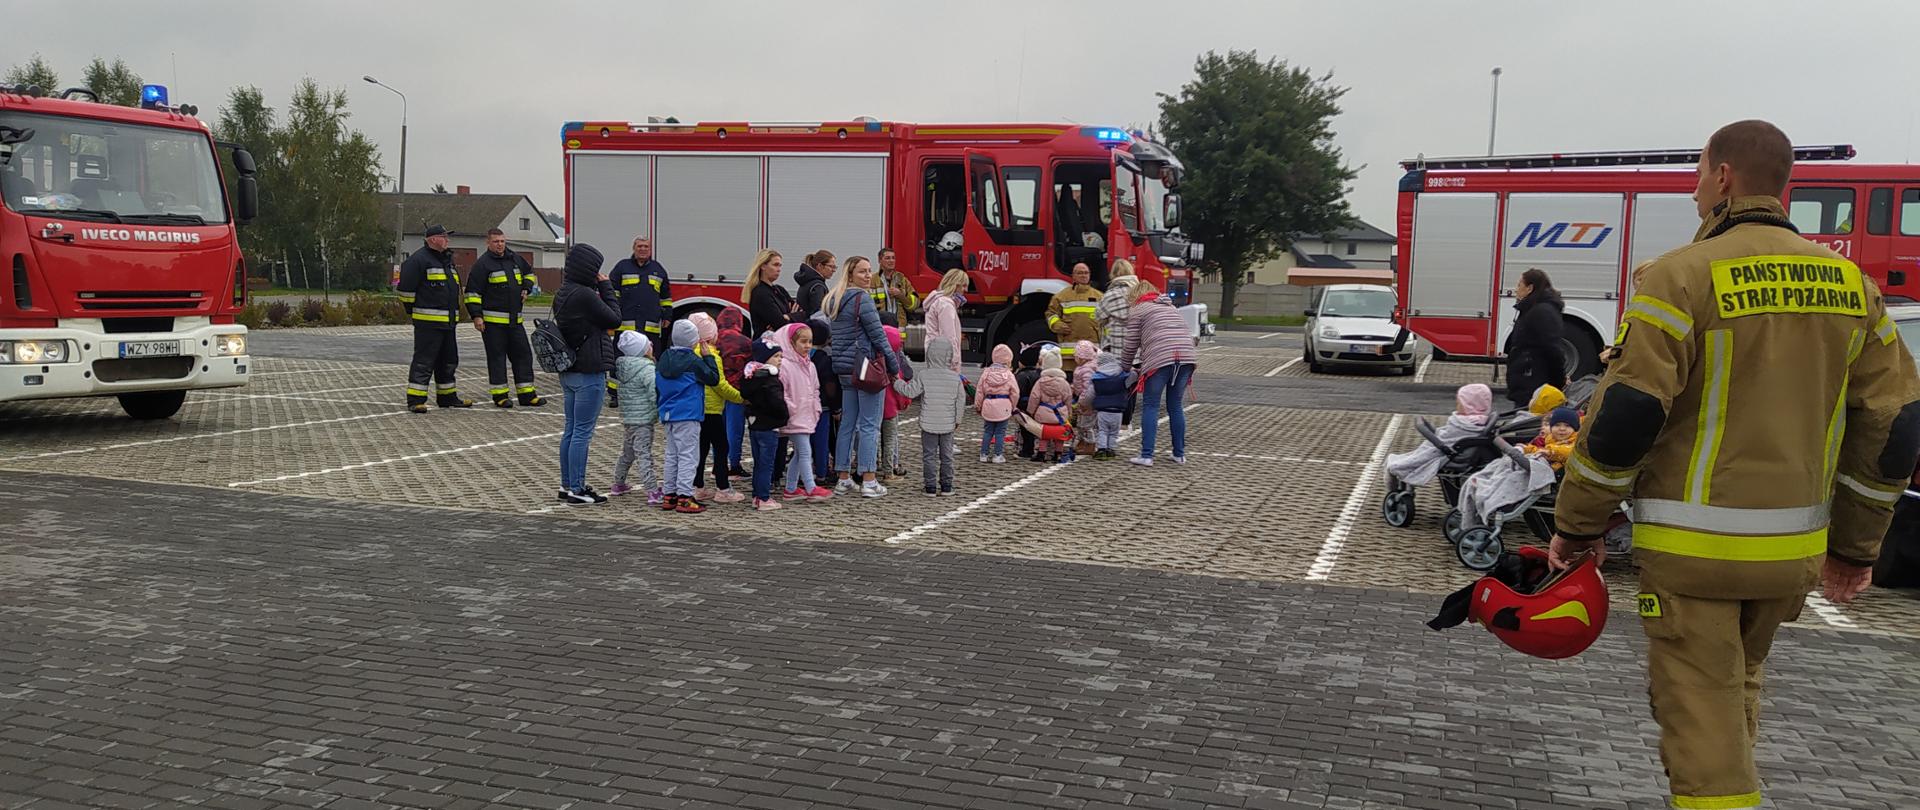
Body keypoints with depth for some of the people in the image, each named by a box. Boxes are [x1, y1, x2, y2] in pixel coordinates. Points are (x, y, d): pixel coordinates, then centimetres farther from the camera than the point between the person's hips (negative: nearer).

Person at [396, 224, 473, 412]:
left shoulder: (447, 259, 18)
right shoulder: (419, 259, -11)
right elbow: (406, 287, -13)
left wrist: (454, 312, 23)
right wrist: (412, 311, -5)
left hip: (448, 321, 9)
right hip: (427, 320, -9)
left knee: (448, 361, 15)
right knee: (423, 360, -8)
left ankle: (448, 397, 26)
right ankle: (415, 400, -4)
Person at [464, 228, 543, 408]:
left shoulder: (515, 259, 11)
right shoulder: (482, 264, -8)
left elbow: (529, 272, 32)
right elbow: (472, 291, -10)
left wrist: (526, 288, 14)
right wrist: (476, 315, -16)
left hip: (514, 320, 6)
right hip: (492, 320, -6)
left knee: (523, 353, 6)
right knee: (497, 356, -1)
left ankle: (527, 394, 12)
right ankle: (500, 395, 6)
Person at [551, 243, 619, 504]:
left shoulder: (562, 293, 10)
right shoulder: (585, 295, -20)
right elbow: (614, 319, -10)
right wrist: (605, 286, -5)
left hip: (568, 372, 10)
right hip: (589, 373, -10)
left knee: (571, 430, 15)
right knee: (583, 432, -3)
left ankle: (567, 485, 22)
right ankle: (576, 490, 2)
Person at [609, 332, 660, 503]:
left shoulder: (622, 365, 7)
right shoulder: (647, 369, -19)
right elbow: (655, 394, -24)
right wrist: (661, 412, -10)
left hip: (628, 416, 8)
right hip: (643, 418, -8)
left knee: (627, 451, 22)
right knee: (644, 454, -9)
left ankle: (618, 484, 34)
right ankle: (652, 492, -9)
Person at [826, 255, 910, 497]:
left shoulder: (835, 300, 13)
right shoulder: (862, 298, -13)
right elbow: (878, 336, -13)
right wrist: (894, 365, -6)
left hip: (845, 369, 8)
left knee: (847, 423, 13)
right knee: (869, 425, -4)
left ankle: (844, 478, 16)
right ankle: (868, 481, -3)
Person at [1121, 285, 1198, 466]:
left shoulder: (1137, 310, 11)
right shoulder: (1170, 306, 29)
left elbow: (1132, 344, 9)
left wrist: (1124, 367, 26)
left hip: (1160, 359, -5)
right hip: (1186, 357, 5)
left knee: (1150, 407, 3)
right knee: (1176, 406, 15)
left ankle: (1146, 456, -2)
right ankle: (1179, 454, 18)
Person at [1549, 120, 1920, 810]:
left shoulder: (1683, 276, -13)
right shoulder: (1849, 282, 6)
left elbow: (1624, 416, -17)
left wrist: (1577, 525, -6)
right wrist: (1855, 546, 17)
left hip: (1693, 544, -6)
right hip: (1794, 547, 6)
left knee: (1698, 708, 1)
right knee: (1737, 689, 25)